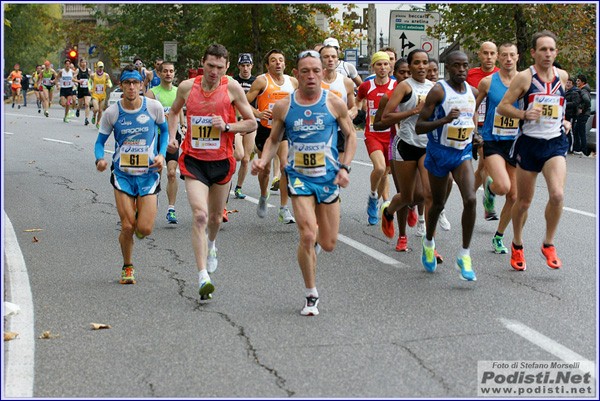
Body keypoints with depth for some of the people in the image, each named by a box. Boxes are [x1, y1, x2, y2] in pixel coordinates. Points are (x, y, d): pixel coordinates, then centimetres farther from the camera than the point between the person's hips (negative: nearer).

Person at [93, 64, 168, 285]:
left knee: (145, 229, -8)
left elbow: (164, 130, 12)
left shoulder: (153, 107, -6)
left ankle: (140, 214, 31)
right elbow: (100, 142, 4)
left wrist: (161, 154, -3)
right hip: (123, 174, 0)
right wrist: (100, 159, -17)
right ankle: (127, 267, 21)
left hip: (148, 174, 0)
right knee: (127, 227, -6)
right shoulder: (112, 113, -6)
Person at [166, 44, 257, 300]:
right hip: (193, 161, -1)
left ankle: (210, 245, 53)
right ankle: (203, 277, -19)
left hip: (221, 161, 1)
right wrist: (172, 136, 4)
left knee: (216, 217, 17)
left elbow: (252, 123, 0)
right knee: (200, 215, -18)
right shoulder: (187, 87, -1)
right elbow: (174, 111, 19)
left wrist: (227, 126, -16)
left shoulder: (232, 88, -5)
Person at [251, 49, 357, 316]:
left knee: (328, 244, 6)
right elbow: (274, 139, 12)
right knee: (307, 236, -17)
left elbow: (350, 135, 8)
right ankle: (311, 296, 1)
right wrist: (263, 160, -8)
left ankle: (316, 232, 45)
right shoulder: (283, 107, -1)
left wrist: (344, 167, -5)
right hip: (299, 177, -1)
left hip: (328, 177, 1)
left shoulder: (335, 103, -2)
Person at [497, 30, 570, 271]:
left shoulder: (562, 76, 6)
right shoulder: (524, 77, -6)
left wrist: (563, 120, 14)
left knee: (557, 194, -19)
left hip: (556, 143, 2)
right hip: (530, 143, -2)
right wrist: (525, 114, -20)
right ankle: (517, 246, 30)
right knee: (523, 201, 7)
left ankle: (548, 244, 1)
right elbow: (502, 107, -6)